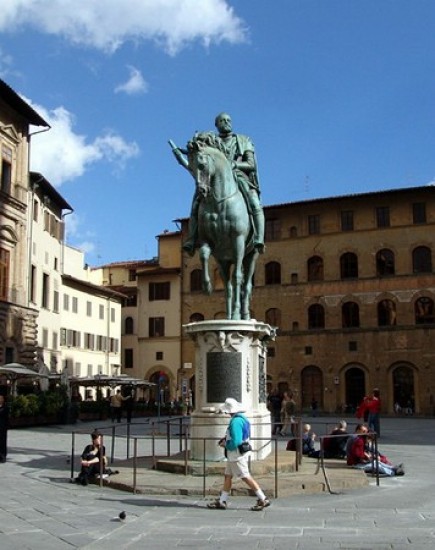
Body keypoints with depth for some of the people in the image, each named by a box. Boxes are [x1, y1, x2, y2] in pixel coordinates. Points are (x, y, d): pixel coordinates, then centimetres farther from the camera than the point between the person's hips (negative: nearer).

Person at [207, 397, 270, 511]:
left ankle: (263, 500, 1)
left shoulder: (236, 422, -22)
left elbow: (235, 442, -27)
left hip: (237, 454, -10)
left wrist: (225, 444, -10)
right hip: (234, 455, 10)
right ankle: (222, 501, 19)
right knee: (228, 476, 13)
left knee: (246, 477, -5)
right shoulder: (241, 419, 11)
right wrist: (226, 439, 12)